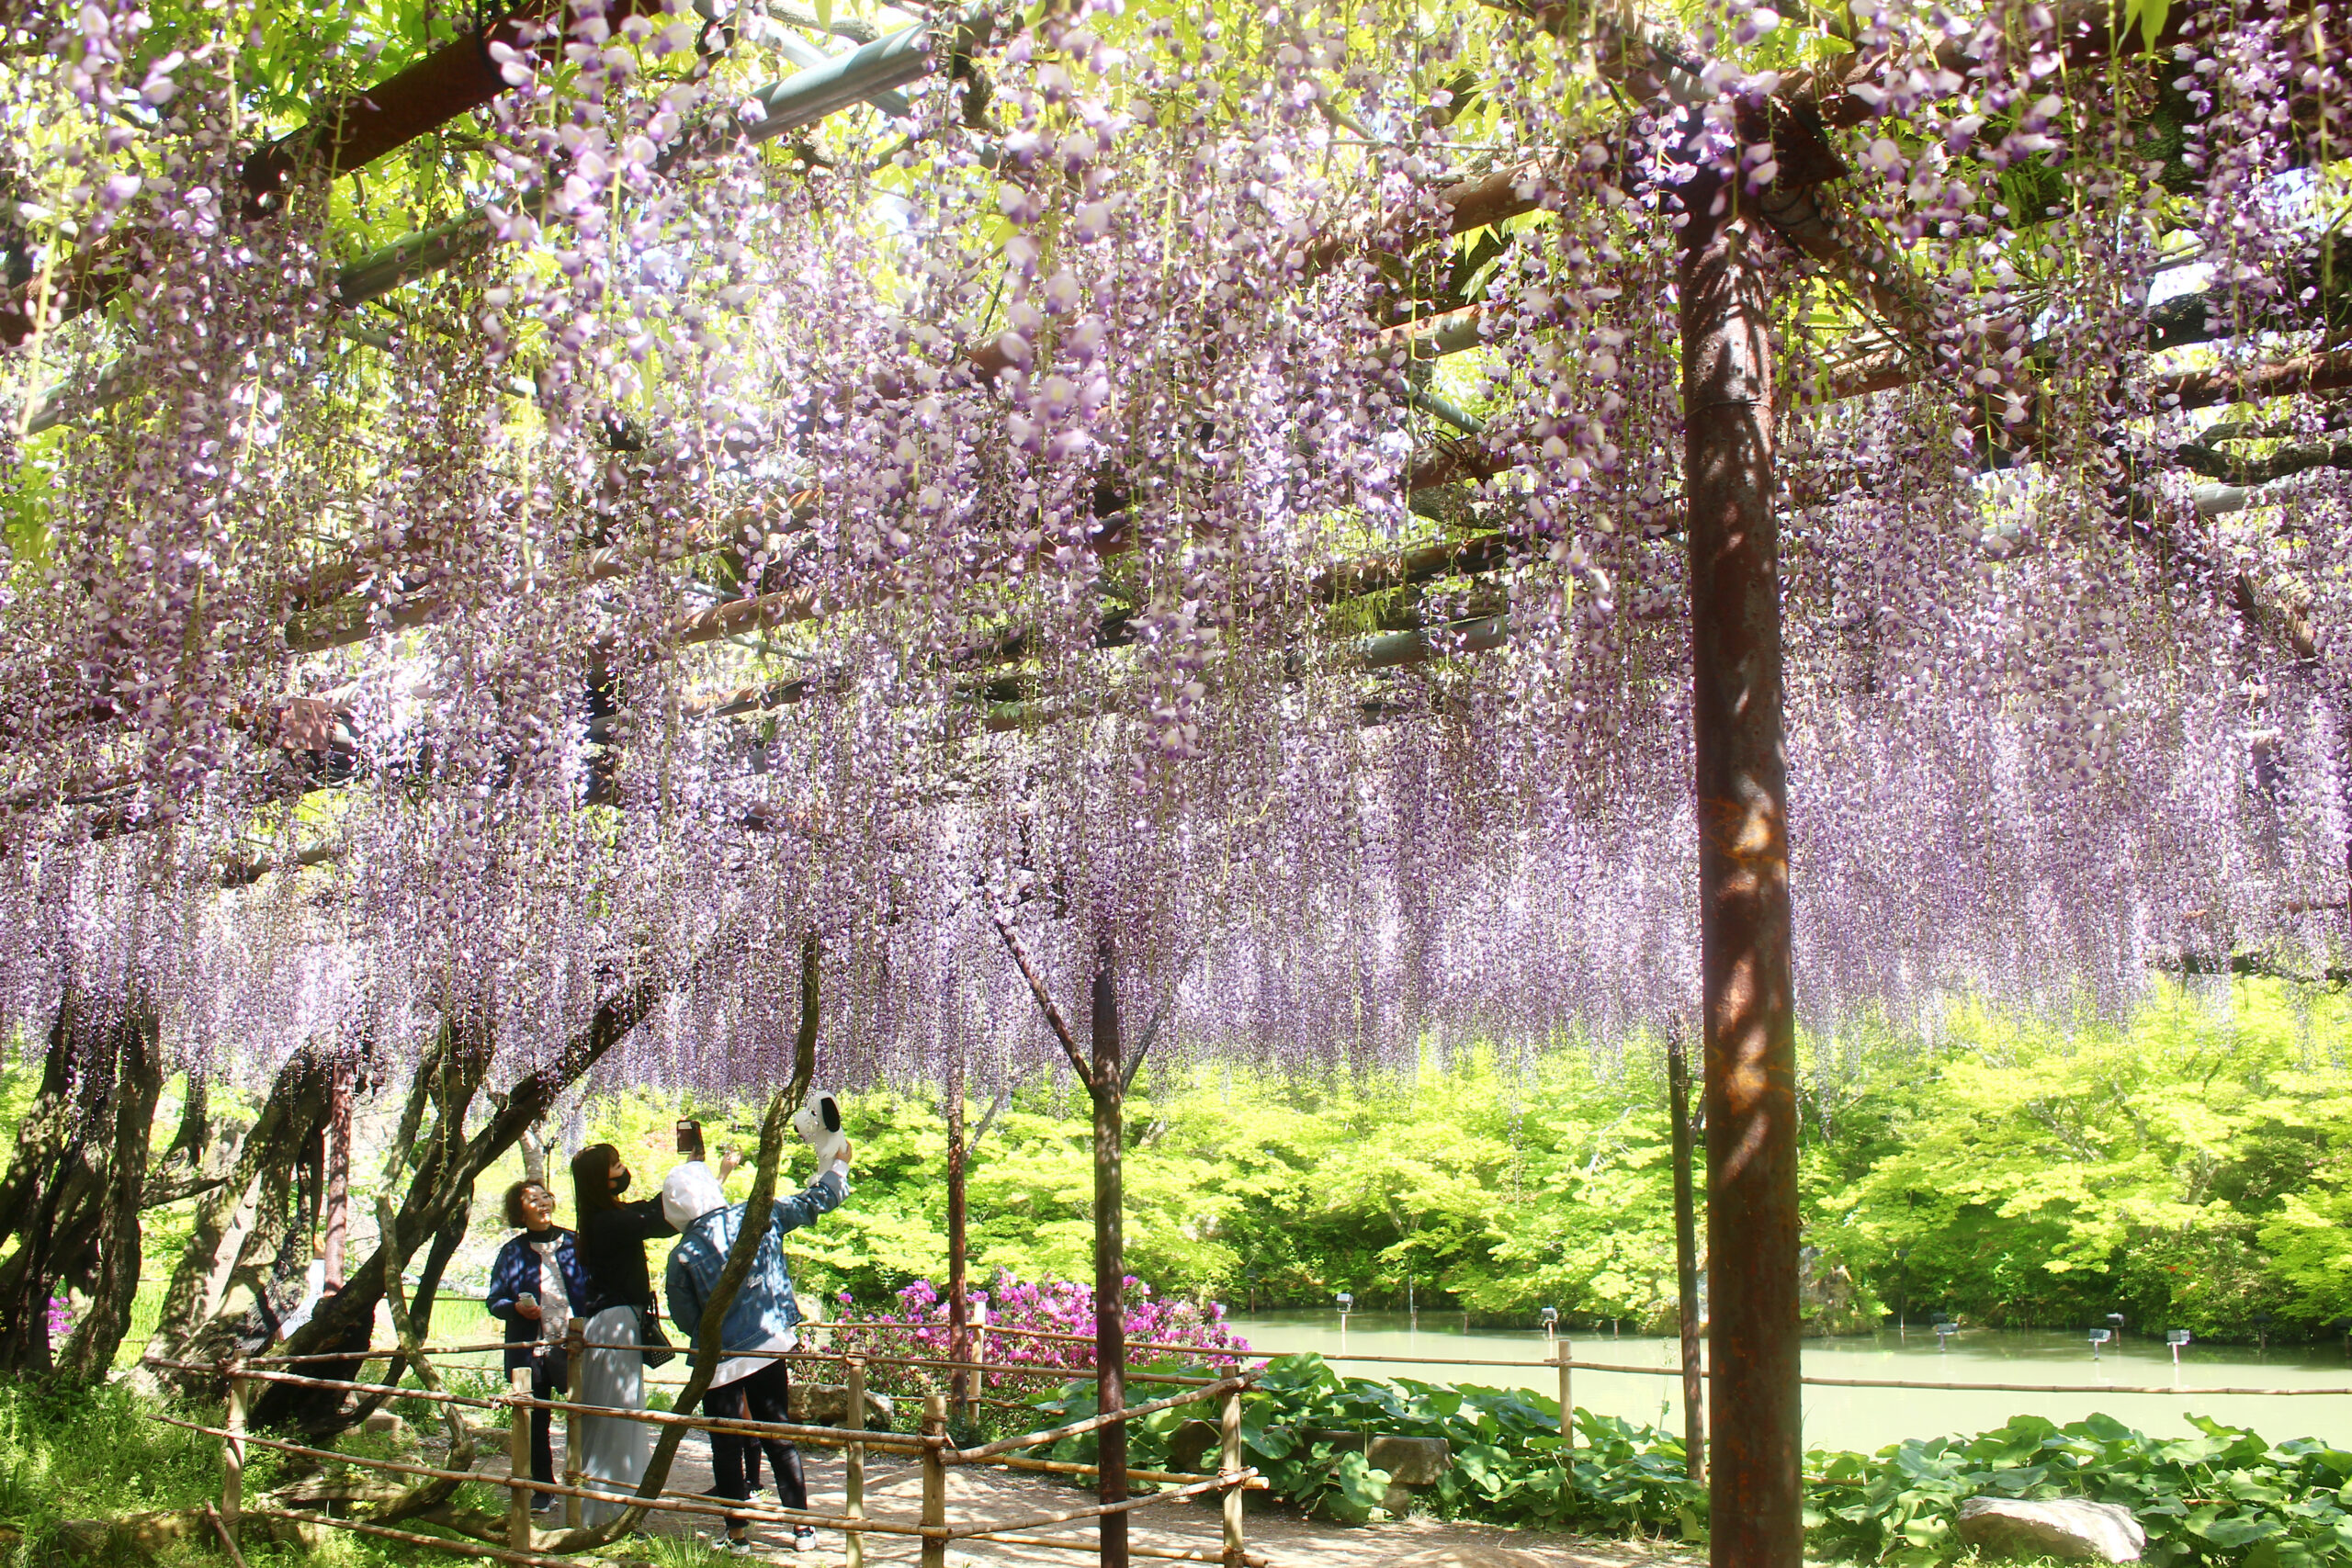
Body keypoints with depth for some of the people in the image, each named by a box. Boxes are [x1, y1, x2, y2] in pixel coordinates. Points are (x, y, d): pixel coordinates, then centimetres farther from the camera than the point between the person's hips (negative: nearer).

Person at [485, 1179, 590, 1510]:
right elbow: (494, 1301, 8)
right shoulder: (512, 1252, 8)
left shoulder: (574, 1244, 5)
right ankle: (543, 1490, 21)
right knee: (536, 1424, 8)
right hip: (530, 1350, 2)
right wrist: (516, 1308, -10)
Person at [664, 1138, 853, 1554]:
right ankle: (802, 1526, 18)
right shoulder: (758, 1217, -8)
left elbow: (686, 1321, -4)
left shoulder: (682, 1257, -14)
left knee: (727, 1446, 10)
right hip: (770, 1348, 3)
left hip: (719, 1361, -3)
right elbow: (815, 1201, 5)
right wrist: (837, 1166, 22)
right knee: (780, 1436, 13)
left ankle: (738, 1533, 16)